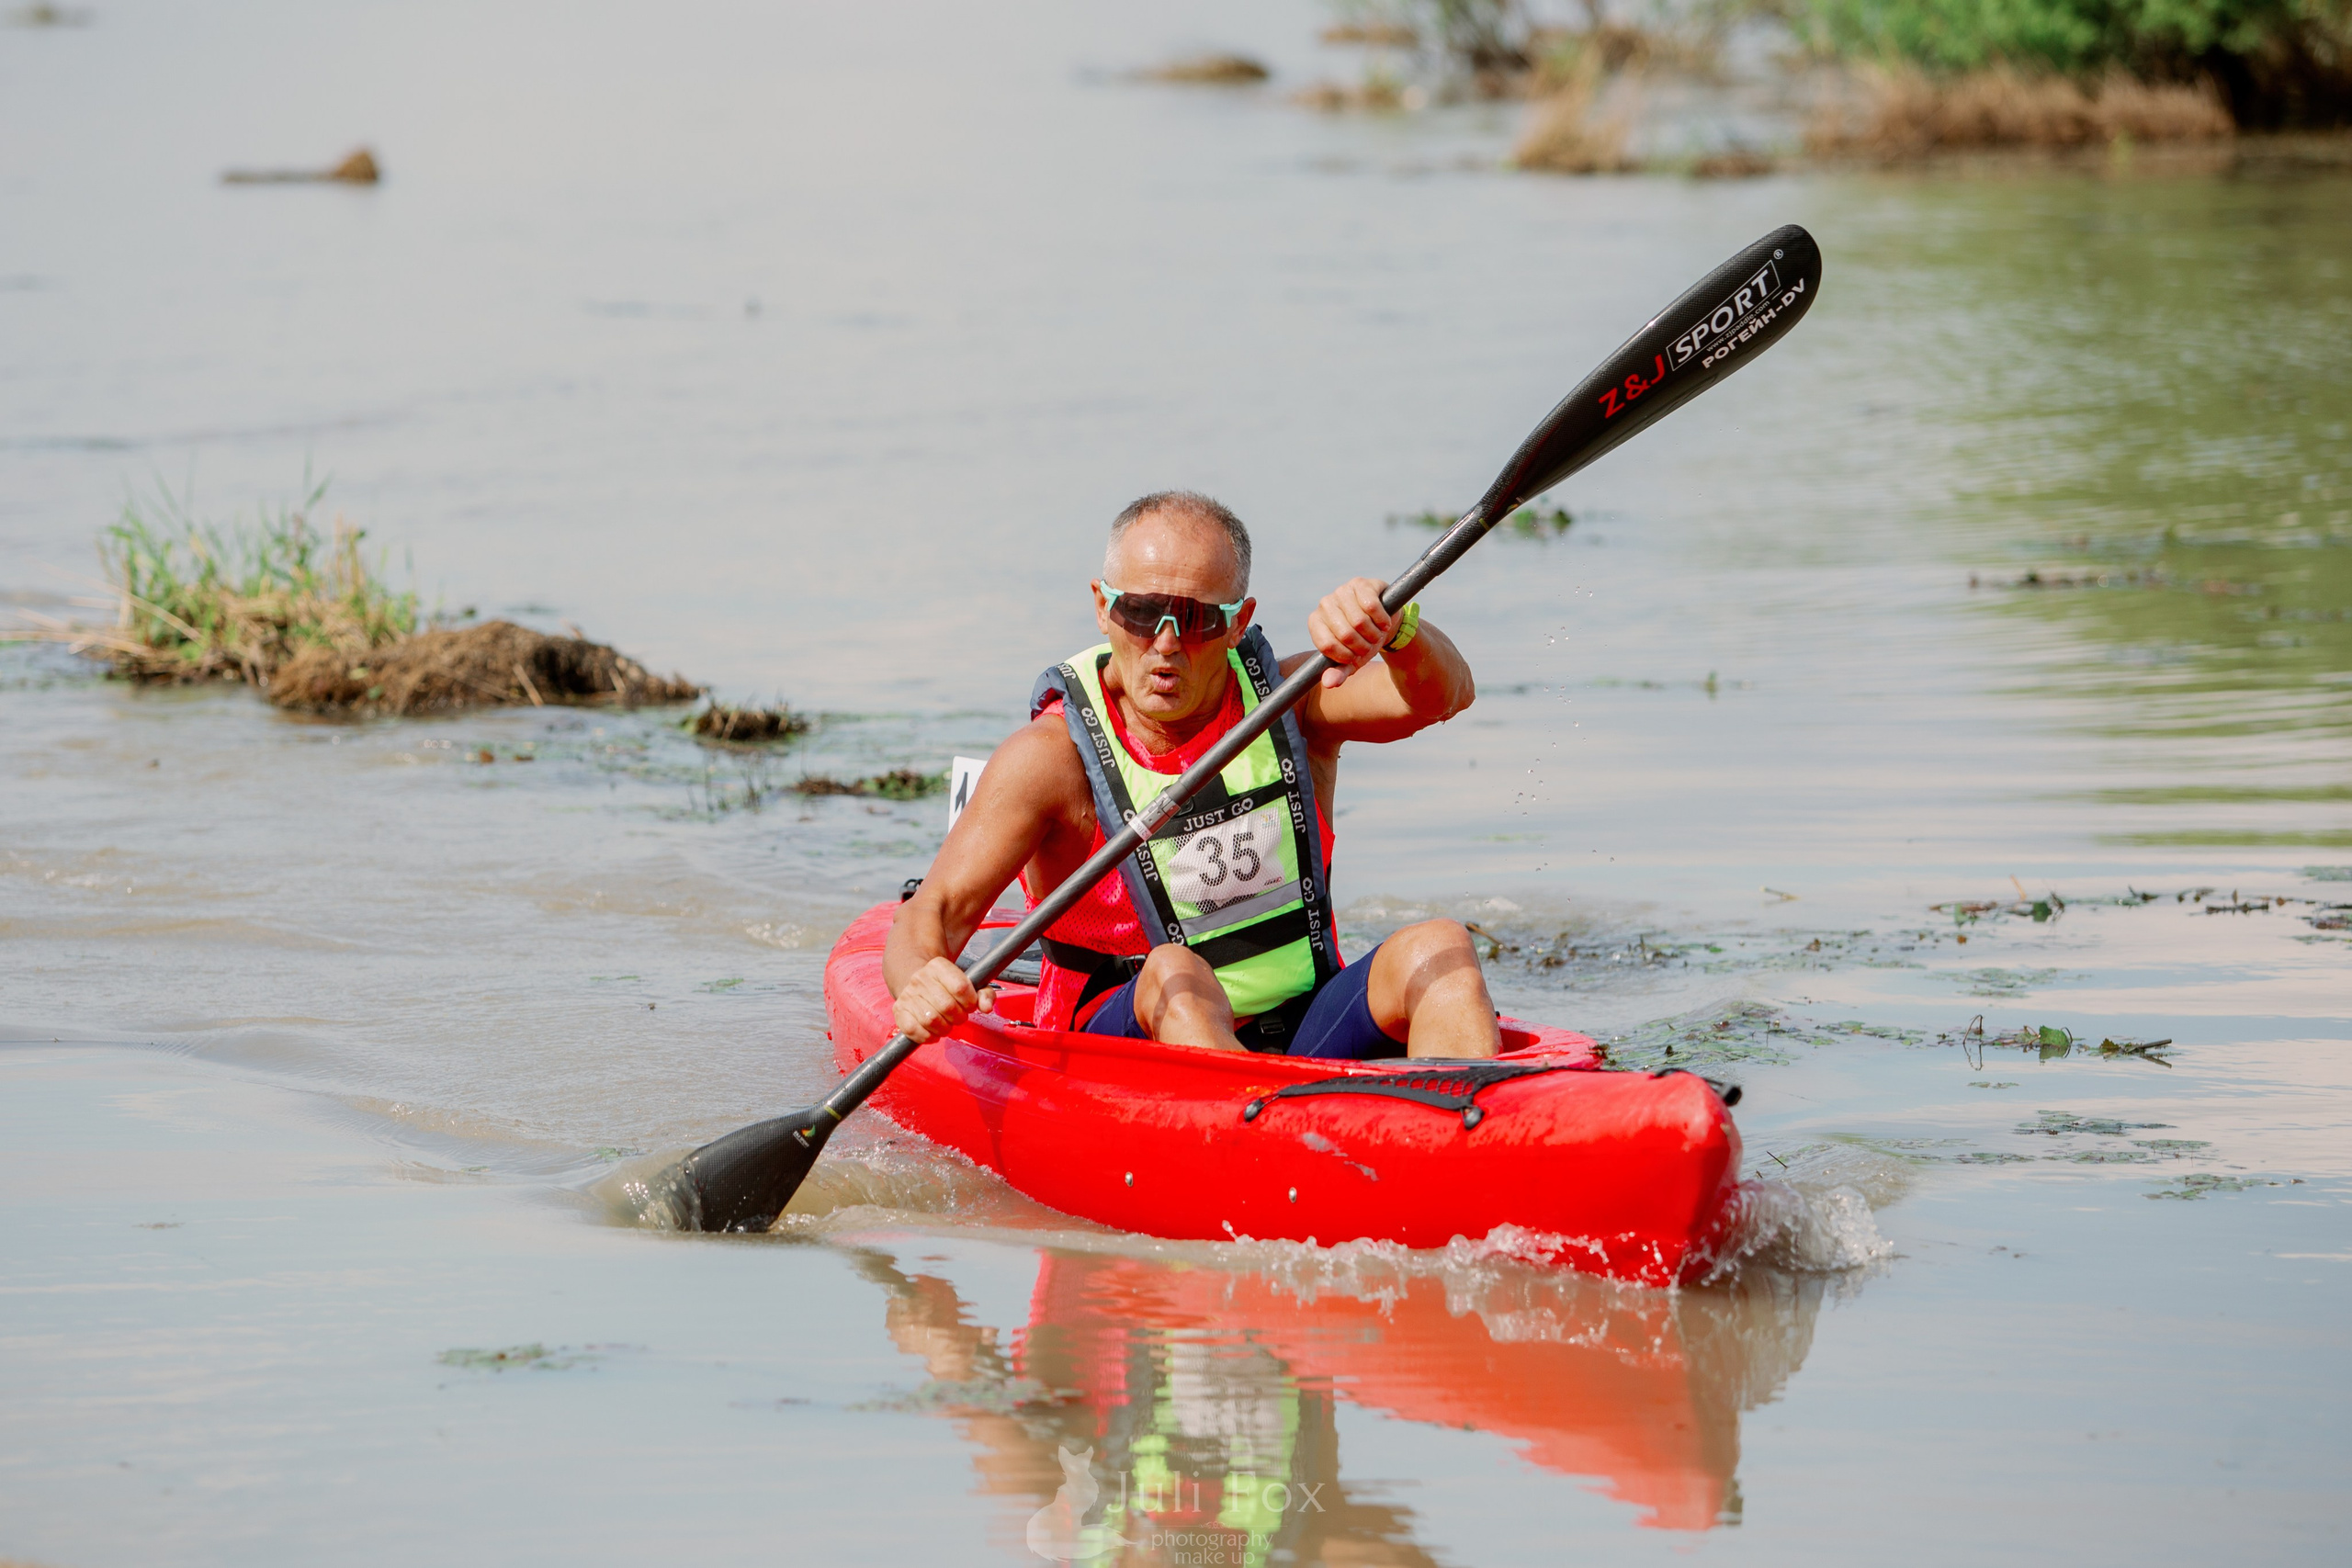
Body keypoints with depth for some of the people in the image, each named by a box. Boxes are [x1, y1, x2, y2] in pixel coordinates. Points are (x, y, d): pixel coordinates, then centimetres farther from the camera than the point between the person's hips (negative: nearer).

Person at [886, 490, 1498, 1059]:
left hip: (1304, 1041, 3)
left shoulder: (1287, 700, 0)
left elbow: (1442, 694, -17)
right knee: (1174, 975, -33)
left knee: (1439, 947, -22)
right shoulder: (1053, 755, -9)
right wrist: (920, 985, -40)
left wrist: (1394, 624, -40)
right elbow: (931, 917, -16)